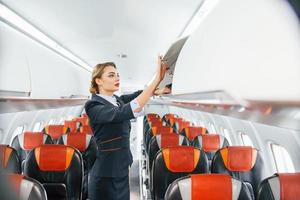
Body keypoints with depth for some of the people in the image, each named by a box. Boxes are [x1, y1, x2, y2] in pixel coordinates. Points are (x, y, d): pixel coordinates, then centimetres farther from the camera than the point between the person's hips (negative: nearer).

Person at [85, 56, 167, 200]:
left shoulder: (118, 100, 8)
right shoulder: (93, 106, -17)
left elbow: (140, 94, -6)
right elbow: (124, 113, -33)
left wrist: (160, 78, -25)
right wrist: (156, 80, -36)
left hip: (121, 171, 7)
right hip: (106, 176, -7)